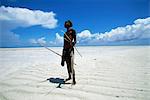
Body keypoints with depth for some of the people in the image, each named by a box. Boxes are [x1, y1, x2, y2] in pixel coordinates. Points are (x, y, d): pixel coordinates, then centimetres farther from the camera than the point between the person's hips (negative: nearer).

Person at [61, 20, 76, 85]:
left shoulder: (72, 31, 0)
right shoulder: (65, 33, 21)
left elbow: (75, 41, -10)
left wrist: (72, 44, -29)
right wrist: (63, 51, 20)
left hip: (70, 49, -7)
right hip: (65, 50, 8)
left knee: (71, 65, -10)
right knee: (67, 65, 14)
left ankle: (74, 80, -2)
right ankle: (69, 77, 29)